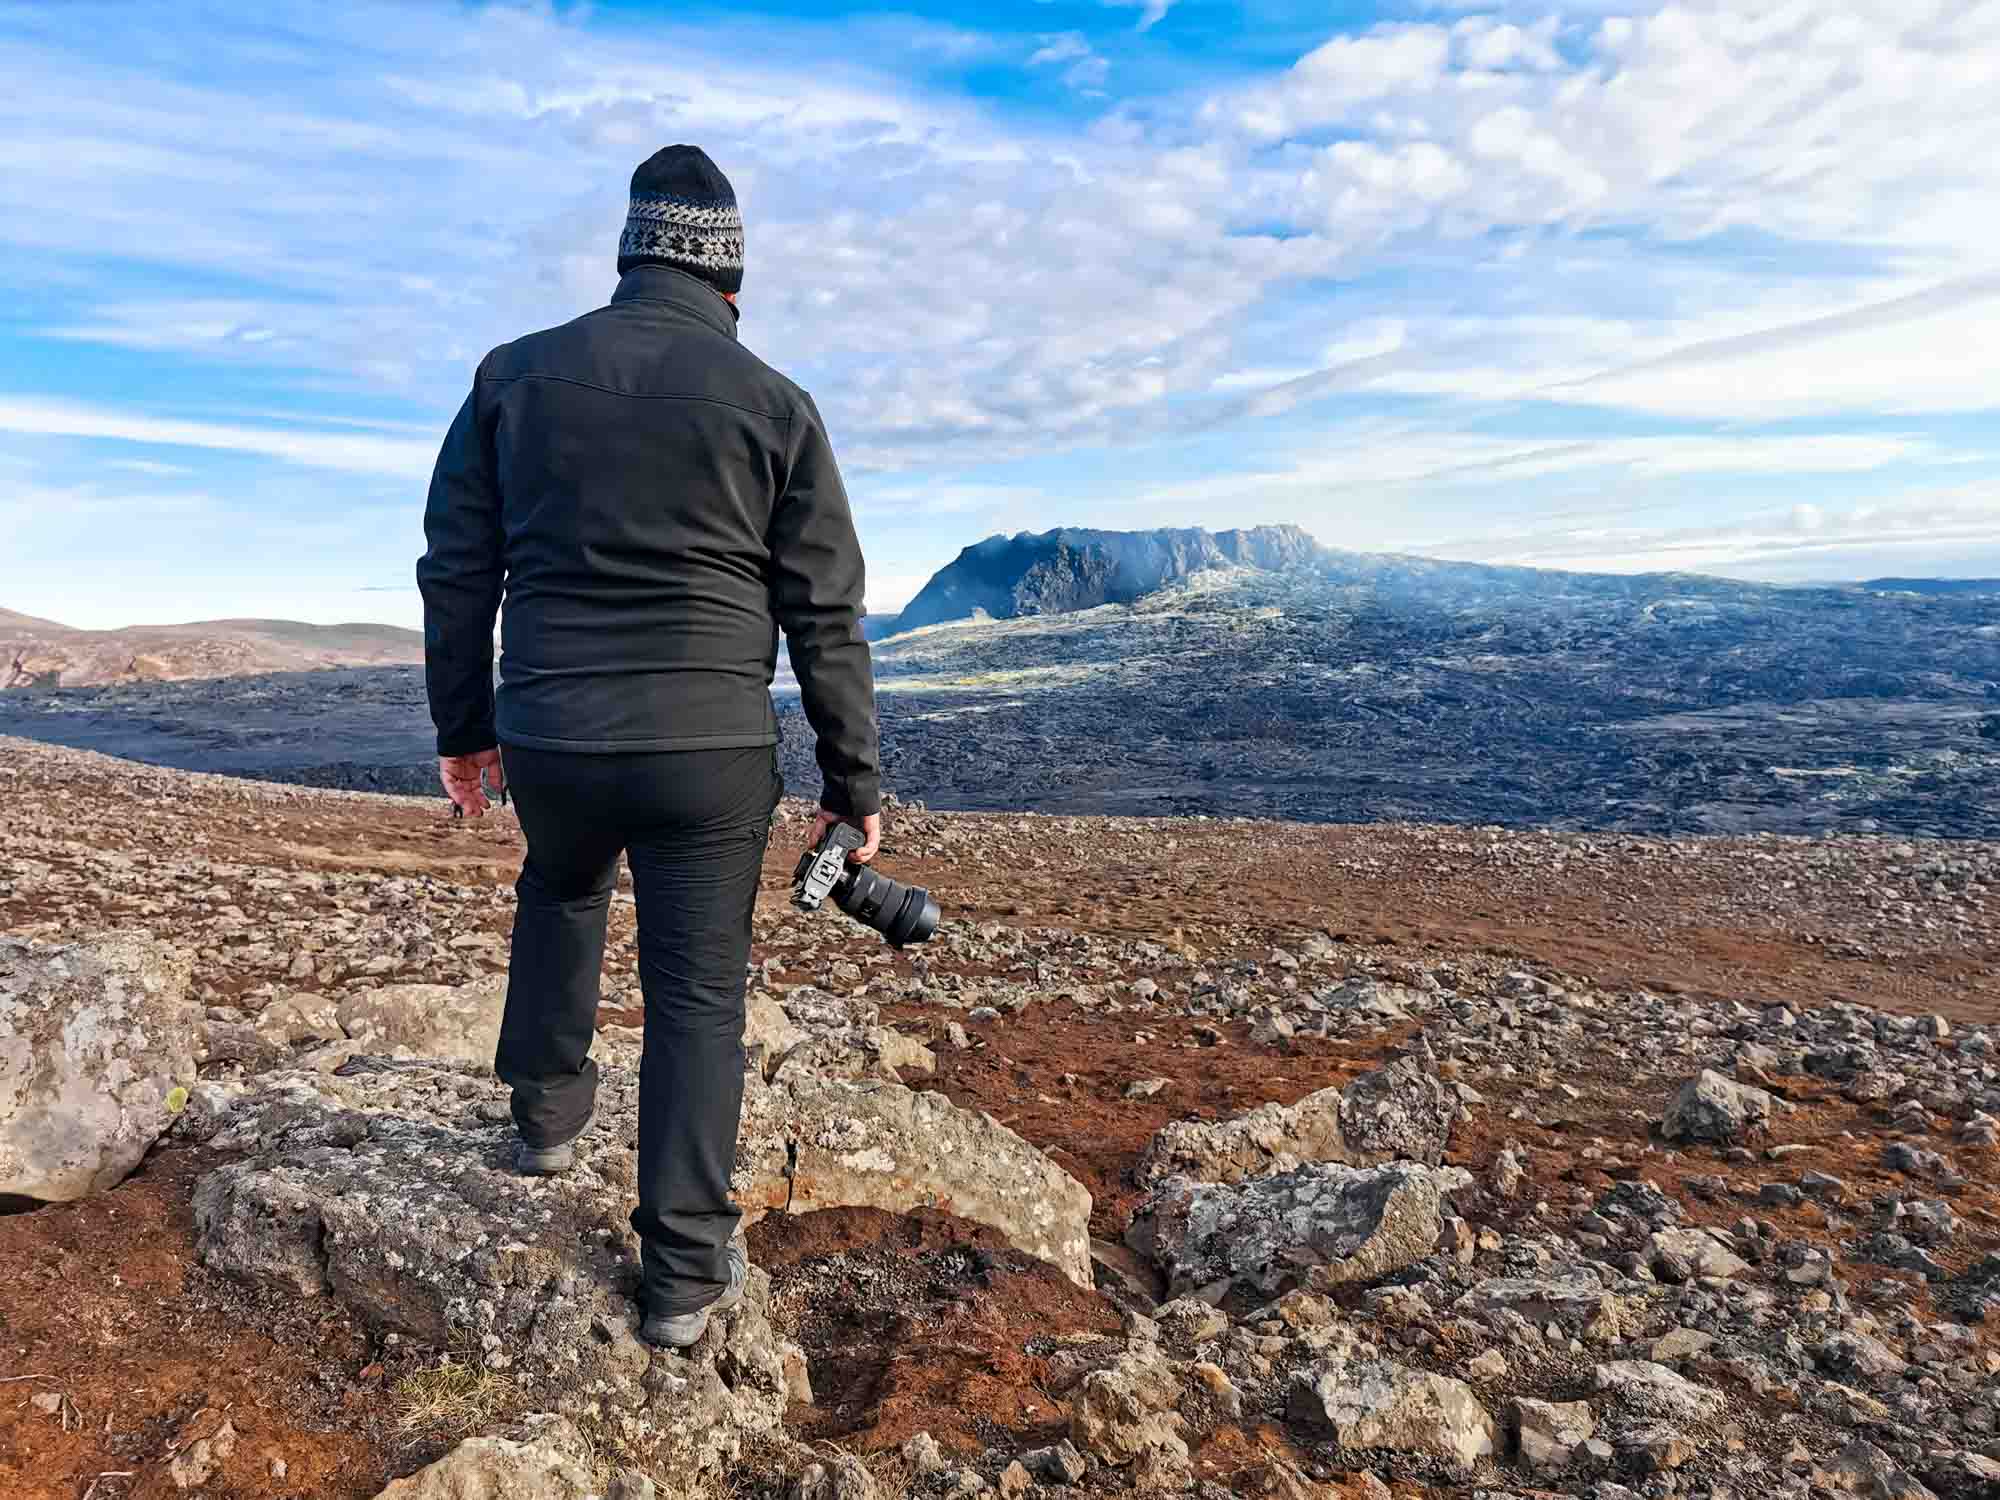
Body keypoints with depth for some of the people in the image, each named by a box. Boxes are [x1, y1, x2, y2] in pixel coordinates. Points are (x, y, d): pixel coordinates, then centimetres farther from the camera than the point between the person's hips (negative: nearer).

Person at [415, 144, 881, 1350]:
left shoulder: (516, 375, 4)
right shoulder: (774, 404, -2)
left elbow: (456, 572, 6)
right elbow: (826, 616, -3)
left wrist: (464, 725, 18)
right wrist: (855, 781, 4)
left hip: (547, 741, 3)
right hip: (710, 752, -2)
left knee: (561, 890, 34)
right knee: (698, 998, 8)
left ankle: (550, 1107, 43)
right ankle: (687, 1271, 15)